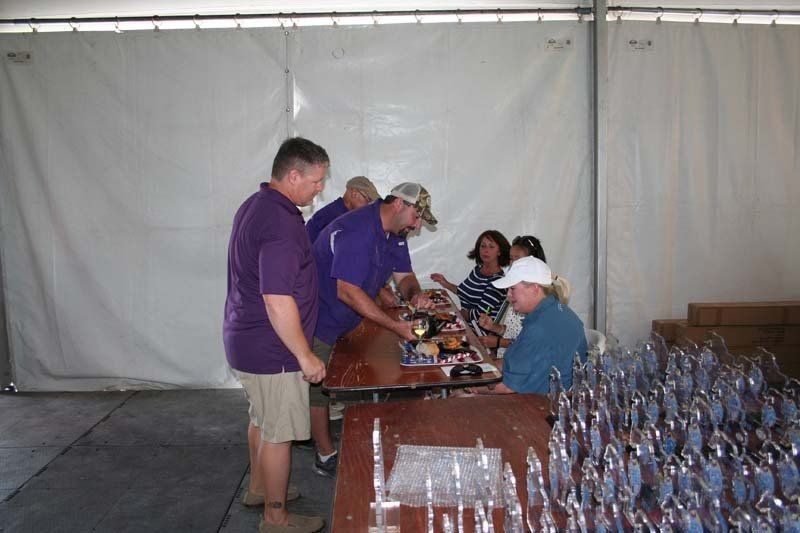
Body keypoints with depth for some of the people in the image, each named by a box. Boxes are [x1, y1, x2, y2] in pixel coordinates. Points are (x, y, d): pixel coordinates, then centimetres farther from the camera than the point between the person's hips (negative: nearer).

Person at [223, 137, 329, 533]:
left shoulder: (254, 205, 7)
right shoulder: (281, 223, -26)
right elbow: (278, 301, -29)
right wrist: (306, 356, -21)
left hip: (245, 339, 10)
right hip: (271, 350, -10)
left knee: (261, 418, 25)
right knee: (279, 432, 5)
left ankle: (258, 488, 43)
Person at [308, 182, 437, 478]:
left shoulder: (395, 234, 2)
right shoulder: (355, 231, -30)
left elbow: (404, 275, 8)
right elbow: (348, 291, -34)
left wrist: (415, 294, -18)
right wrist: (395, 325, -34)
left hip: (347, 321, 9)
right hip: (319, 321, -9)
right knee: (319, 387, 4)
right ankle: (327, 457, 16)